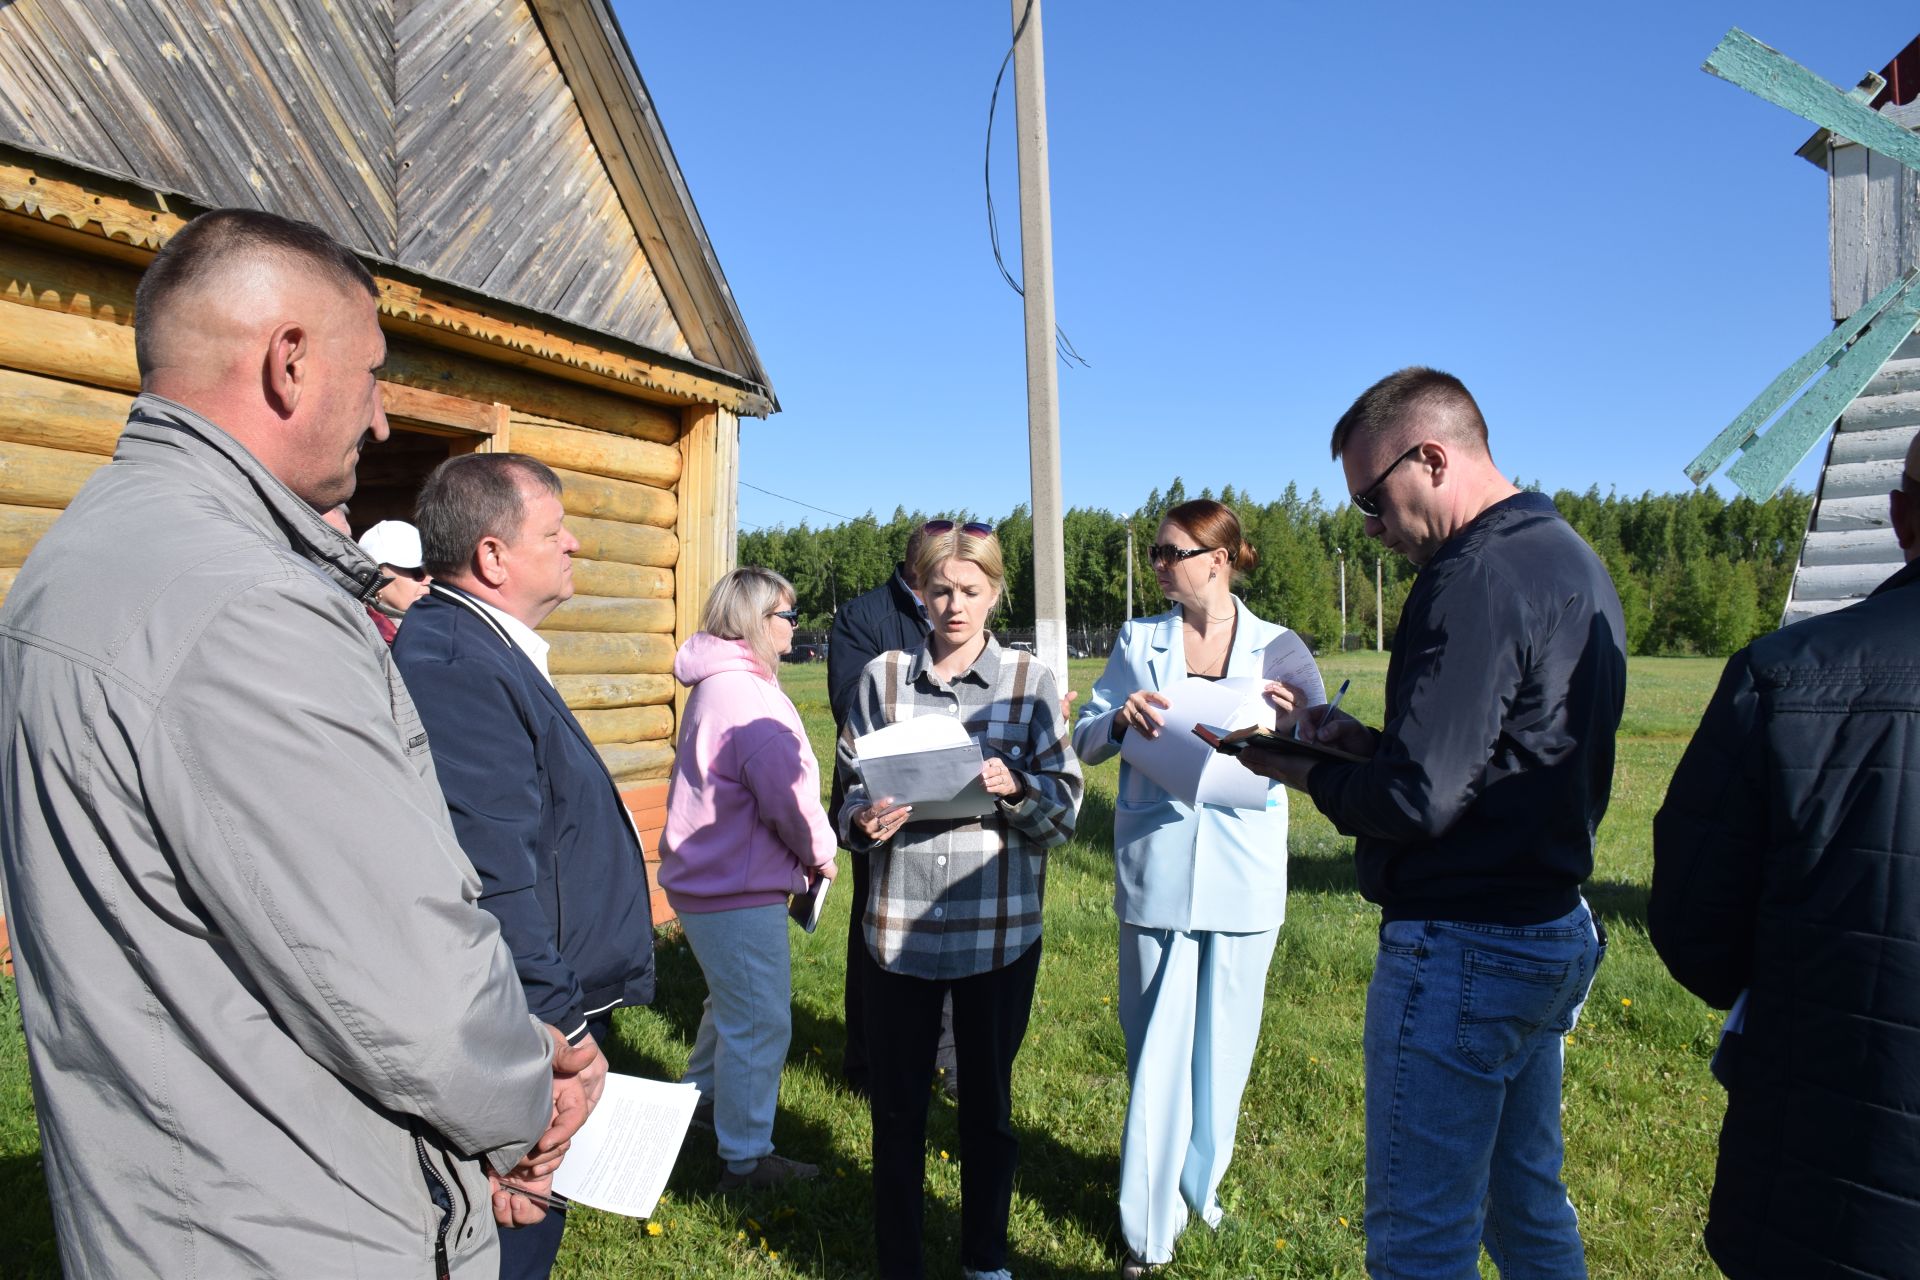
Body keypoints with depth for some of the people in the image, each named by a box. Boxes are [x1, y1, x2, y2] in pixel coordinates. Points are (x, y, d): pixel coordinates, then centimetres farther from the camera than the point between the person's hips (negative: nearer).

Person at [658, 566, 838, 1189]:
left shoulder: (717, 685, 12)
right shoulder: (744, 693, -22)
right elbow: (786, 792, -24)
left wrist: (803, 854, 9)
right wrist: (819, 853, -6)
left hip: (708, 877, 11)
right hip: (738, 888, -11)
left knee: (732, 1005, 28)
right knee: (760, 1023, 1)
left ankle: (698, 1103, 46)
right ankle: (746, 1159, 14)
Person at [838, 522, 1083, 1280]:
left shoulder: (1032, 682, 1)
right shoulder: (882, 677, 3)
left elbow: (1065, 807, 0)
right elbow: (852, 789, 7)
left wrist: (1017, 788, -20)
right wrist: (864, 824, -14)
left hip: (999, 927, 0)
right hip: (899, 925, 1)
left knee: (988, 1103, 14)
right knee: (897, 1105, 10)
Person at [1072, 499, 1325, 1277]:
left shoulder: (1277, 649, 0)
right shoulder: (1138, 643, 3)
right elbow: (1085, 745, 3)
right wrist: (1119, 718, -18)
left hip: (1243, 873, 0)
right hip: (1156, 870, 0)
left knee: (1224, 1037, 13)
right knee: (1157, 1043, 5)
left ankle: (1199, 1182, 35)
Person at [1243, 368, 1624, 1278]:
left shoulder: (1477, 579, -21)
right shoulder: (1571, 560, 12)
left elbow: (1418, 800, -24)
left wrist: (1306, 774, -6)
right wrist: (1366, 742, 8)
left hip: (1461, 950, -10)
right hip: (1554, 931, 11)